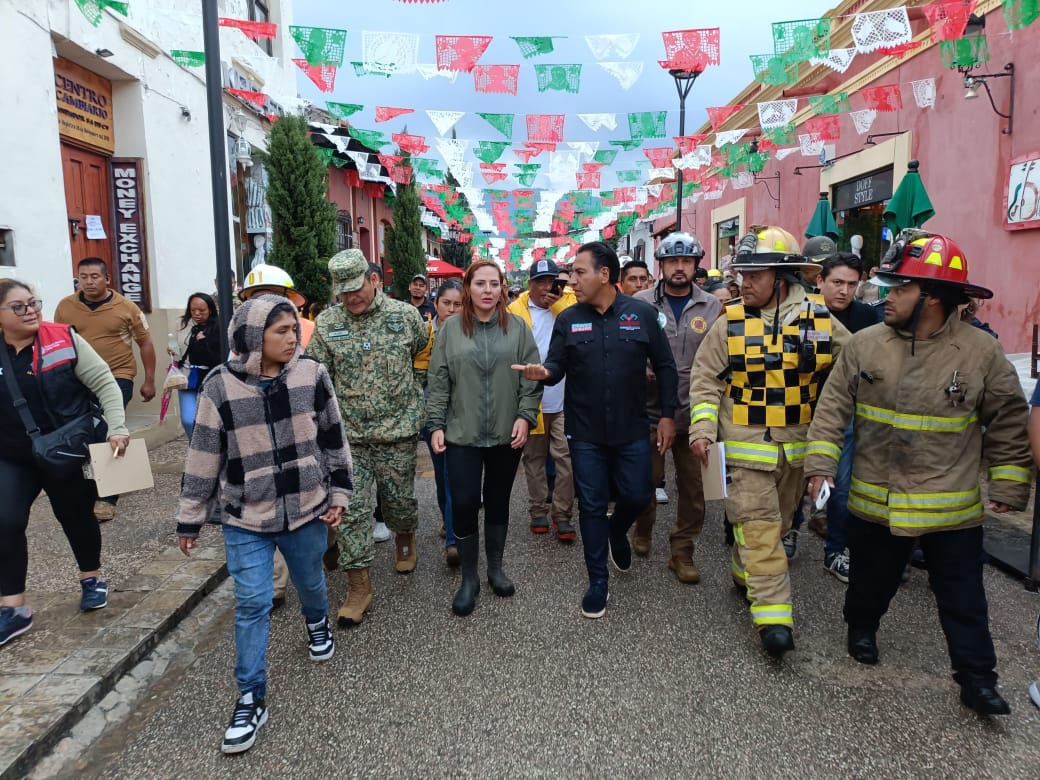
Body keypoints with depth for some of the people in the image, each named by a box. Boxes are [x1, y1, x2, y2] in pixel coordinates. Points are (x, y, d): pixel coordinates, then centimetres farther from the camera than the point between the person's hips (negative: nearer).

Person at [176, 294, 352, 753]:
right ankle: (250, 698, 17)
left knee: (309, 582, 21)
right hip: (246, 519, -1)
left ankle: (317, 624, 55)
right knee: (251, 604, 1)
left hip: (307, 509, 2)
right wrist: (190, 519, 2)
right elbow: (204, 458, -4)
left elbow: (333, 439, 2)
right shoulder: (221, 387, -12)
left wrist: (339, 493, 2)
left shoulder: (313, 376, -8)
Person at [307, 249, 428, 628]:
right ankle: (359, 586, 11)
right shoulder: (326, 323, -1)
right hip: (348, 434, 1)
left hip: (398, 430, -1)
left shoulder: (405, 315, -3)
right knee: (351, 507, 0)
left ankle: (405, 540, 45)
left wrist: (413, 394, 7)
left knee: (399, 499, 11)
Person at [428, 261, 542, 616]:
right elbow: (438, 381, 1)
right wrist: (436, 425, -3)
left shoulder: (517, 327, 2)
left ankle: (495, 569, 32)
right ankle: (469, 578, 18)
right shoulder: (451, 328, 1)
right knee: (464, 505, -1)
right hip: (462, 435, -1)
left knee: (498, 503, 13)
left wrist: (525, 416, -8)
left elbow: (531, 378, 2)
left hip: (507, 435, 1)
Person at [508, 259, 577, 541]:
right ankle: (538, 511, 26)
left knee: (565, 458, 0)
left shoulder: (570, 302, 3)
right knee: (534, 458, 13)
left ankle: (563, 515, 11)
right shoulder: (515, 310, 0)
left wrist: (558, 304, -13)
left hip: (565, 400, 0)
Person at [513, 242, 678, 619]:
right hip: (585, 432, 1)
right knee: (591, 506, 7)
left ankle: (617, 530, 44)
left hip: (632, 429, 0)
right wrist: (544, 372, -26)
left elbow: (665, 367, 1)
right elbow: (557, 366, -2)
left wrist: (667, 415, -1)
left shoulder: (642, 313, -6)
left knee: (637, 495, 7)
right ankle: (597, 581, 22)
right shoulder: (567, 319, -2)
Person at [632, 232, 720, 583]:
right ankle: (642, 531, 38)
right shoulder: (640, 303, -1)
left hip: (694, 413, 2)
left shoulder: (712, 308, 3)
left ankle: (682, 551, 24)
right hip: (650, 410, -1)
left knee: (694, 486, 7)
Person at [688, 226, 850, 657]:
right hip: (747, 443, -3)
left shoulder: (819, 320, -5)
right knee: (758, 526, -4)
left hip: (797, 444, 3)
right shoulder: (730, 322, -7)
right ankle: (772, 613, 2)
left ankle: (744, 572, 42)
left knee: (779, 521, 19)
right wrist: (702, 427, -12)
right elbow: (705, 377, -2)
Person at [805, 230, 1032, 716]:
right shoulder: (865, 345, -6)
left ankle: (976, 679, 28)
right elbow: (833, 408, -1)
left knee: (963, 600, 11)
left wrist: (1008, 485, 2)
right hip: (874, 501, 2)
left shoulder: (981, 352, -9)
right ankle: (861, 628, 47)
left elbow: (1007, 423, 1)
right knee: (871, 580, 21)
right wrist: (821, 464, -7)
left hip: (953, 507, -1)